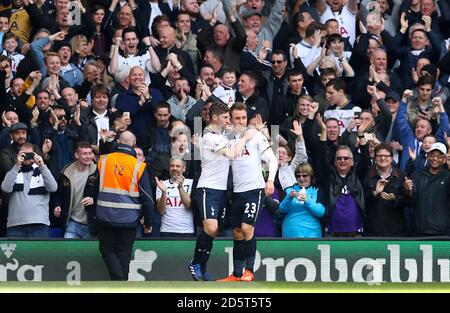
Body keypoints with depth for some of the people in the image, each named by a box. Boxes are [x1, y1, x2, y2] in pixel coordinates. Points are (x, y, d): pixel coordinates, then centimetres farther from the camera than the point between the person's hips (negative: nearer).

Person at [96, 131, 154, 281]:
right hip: (129, 219, 0)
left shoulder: (103, 160, -1)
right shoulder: (139, 166, -6)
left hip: (106, 217, 0)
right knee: (123, 254, 13)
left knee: (107, 249, 13)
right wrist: (148, 223, 5)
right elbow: (147, 199, -4)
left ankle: (119, 279, -8)